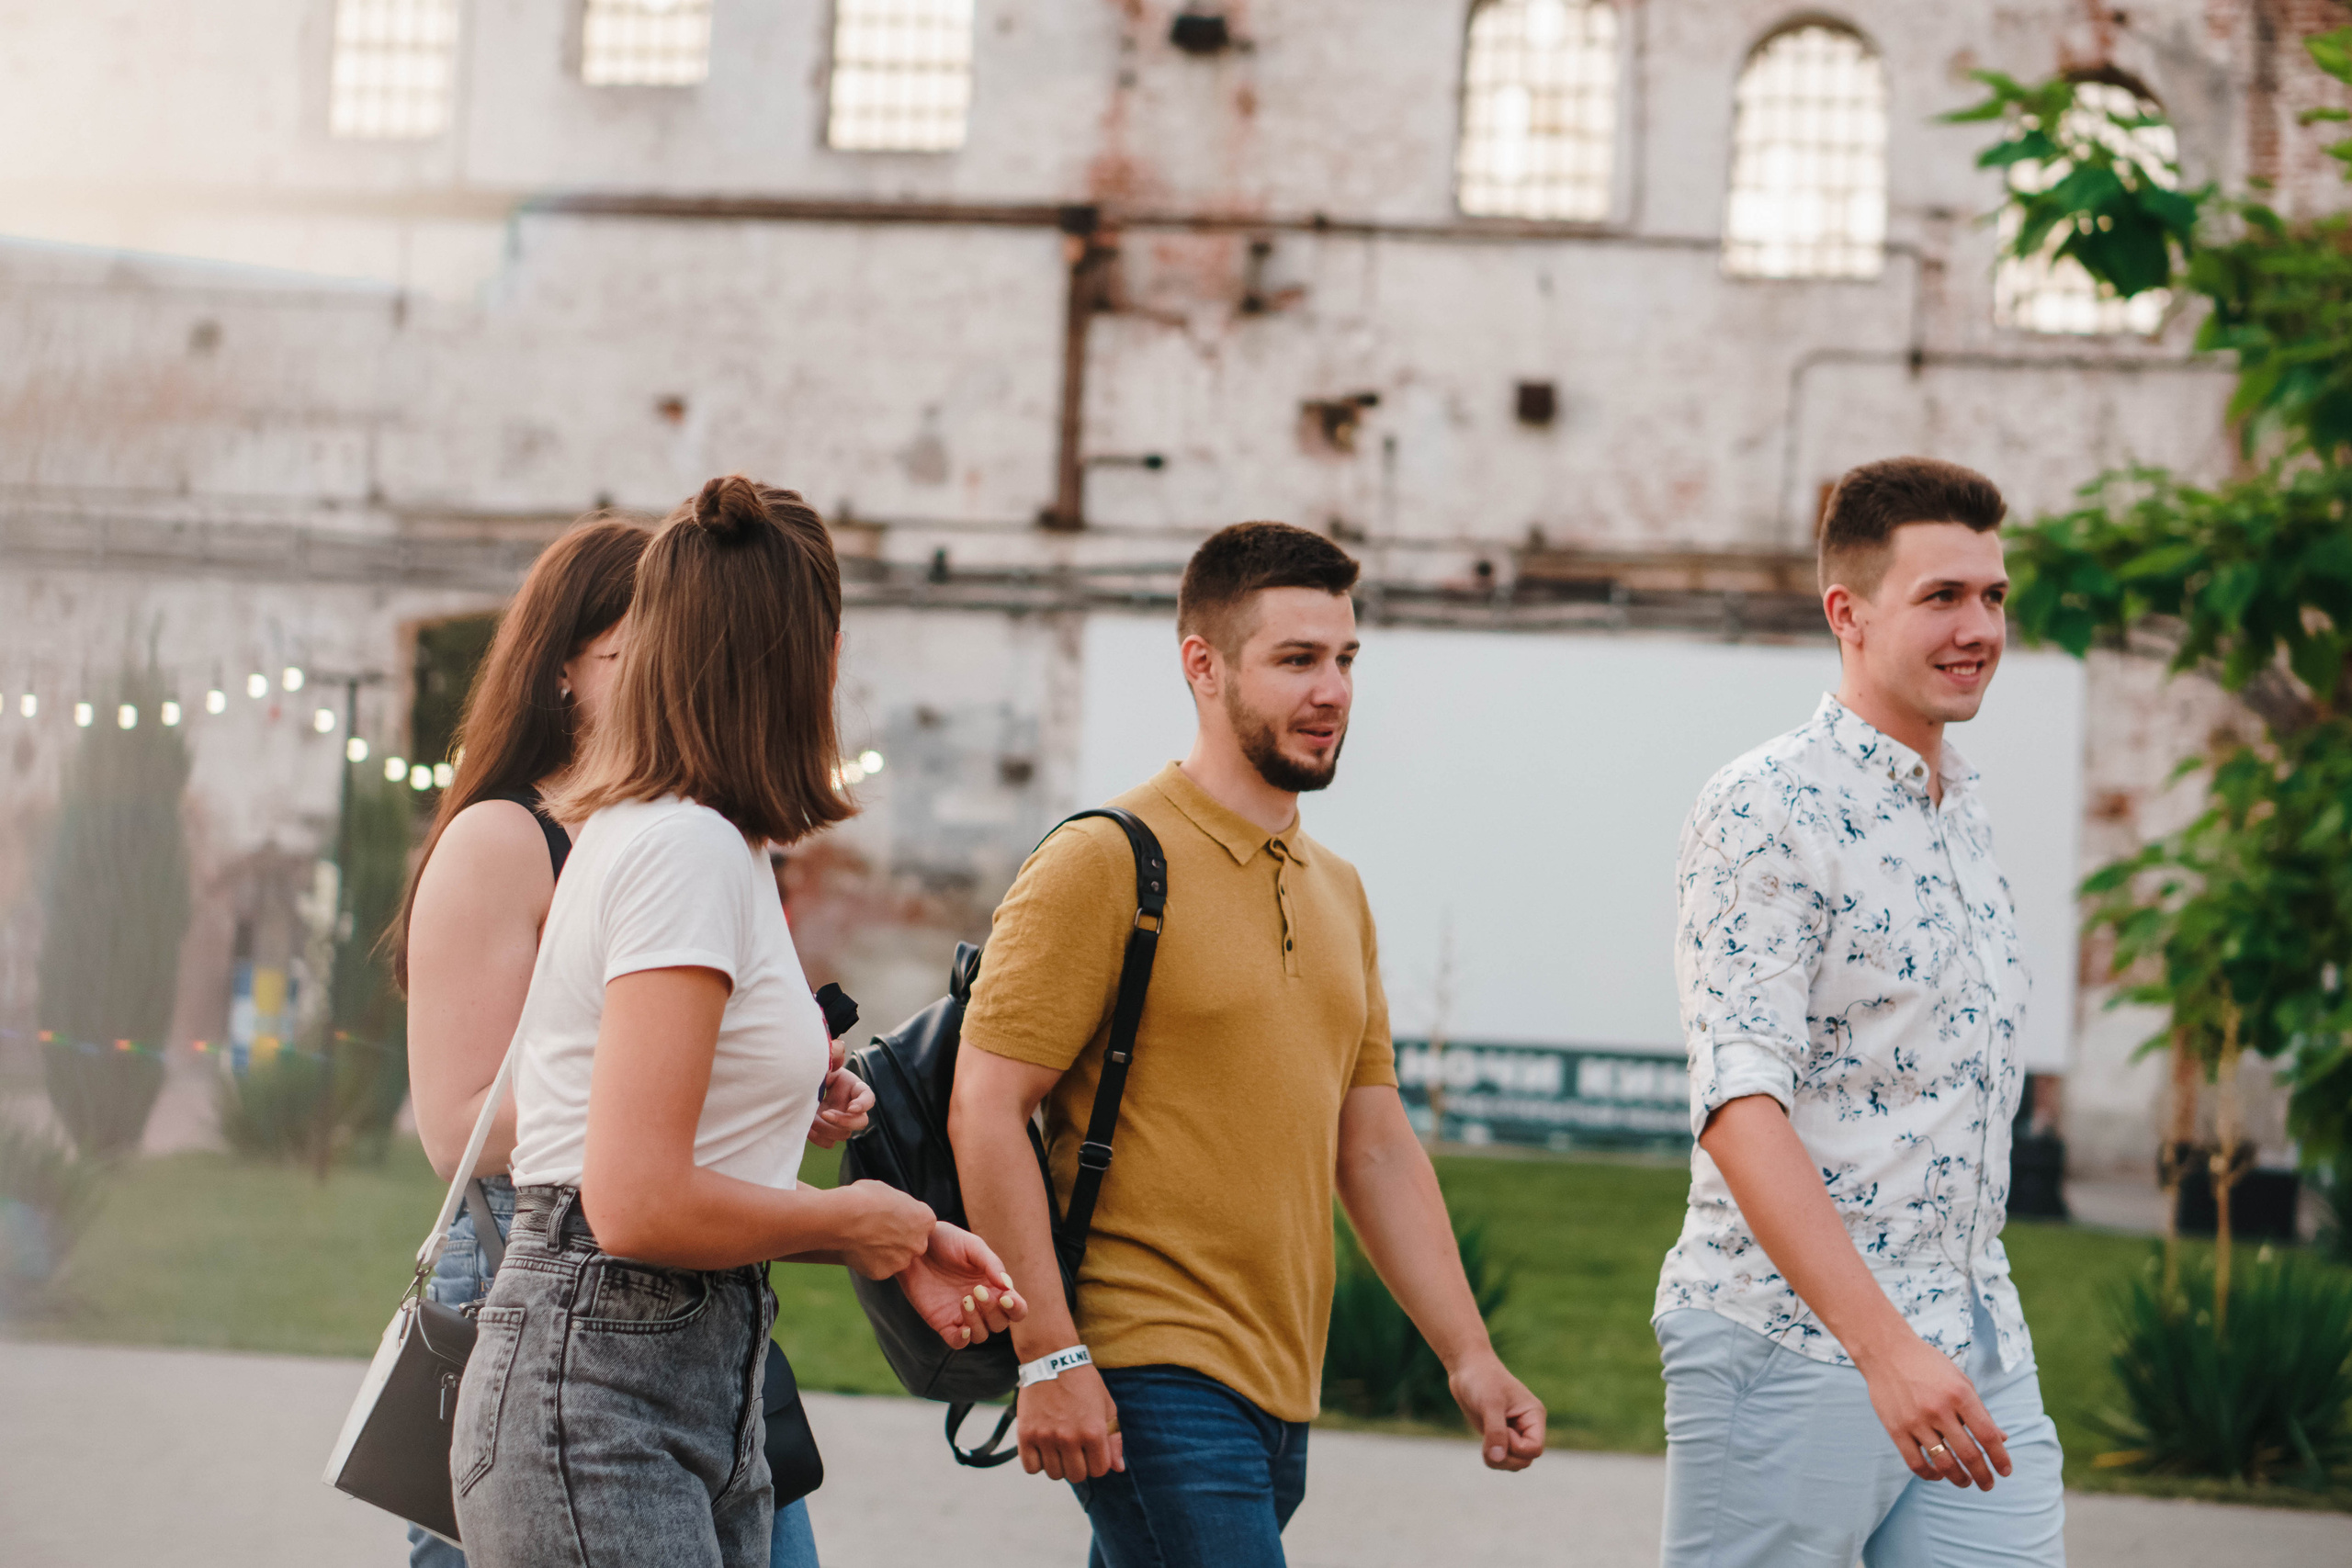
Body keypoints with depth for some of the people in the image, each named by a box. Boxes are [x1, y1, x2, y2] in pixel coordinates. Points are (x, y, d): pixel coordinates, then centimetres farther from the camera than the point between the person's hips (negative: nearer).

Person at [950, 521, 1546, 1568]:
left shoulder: (1337, 894, 17)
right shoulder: (1106, 863, -7)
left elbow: (1376, 1144, 21)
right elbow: (984, 1109, -12)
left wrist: (1468, 1356, 13)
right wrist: (1050, 1355, -18)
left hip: (1280, 1401, 8)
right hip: (1152, 1378, -8)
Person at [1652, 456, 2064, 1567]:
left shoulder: (1966, 822, 16)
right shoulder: (1767, 809, -10)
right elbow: (1740, 1105, -20)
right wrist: (1886, 1346, -28)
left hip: (1977, 1354, 7)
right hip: (1792, 1342, -7)